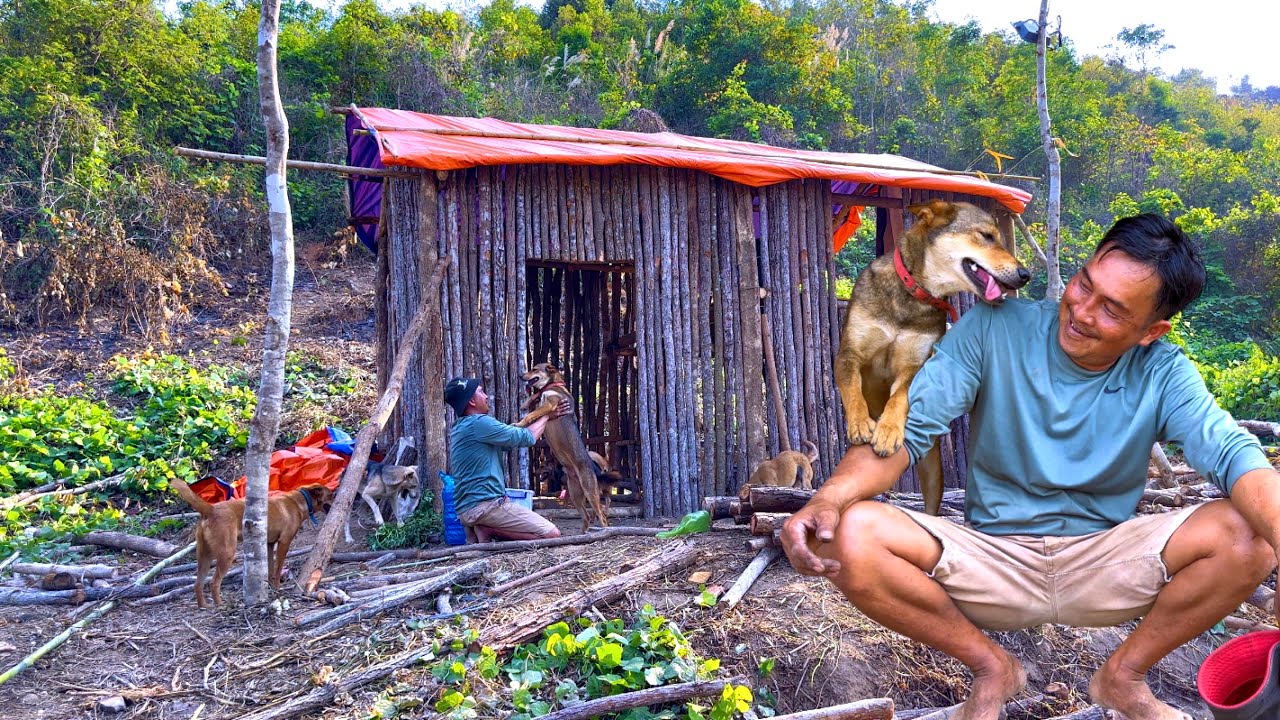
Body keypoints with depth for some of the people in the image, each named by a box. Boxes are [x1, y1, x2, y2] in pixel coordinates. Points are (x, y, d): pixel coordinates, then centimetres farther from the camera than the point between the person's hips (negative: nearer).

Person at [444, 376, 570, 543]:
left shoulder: (461, 427, 18)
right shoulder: (479, 423, -14)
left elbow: (512, 437, 23)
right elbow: (527, 438, -9)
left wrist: (547, 416, 24)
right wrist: (546, 415, 8)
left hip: (466, 508, 10)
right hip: (485, 504, -10)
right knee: (552, 534, -14)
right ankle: (489, 530, -14)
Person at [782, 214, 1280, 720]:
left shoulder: (1163, 375, -5)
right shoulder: (992, 331, -11)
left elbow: (1233, 454, -20)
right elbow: (905, 430, -16)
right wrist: (829, 498, -35)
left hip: (1104, 565, 1)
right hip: (992, 560, -1)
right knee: (852, 538, -27)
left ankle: (1123, 675, 3)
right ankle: (991, 668, 0)